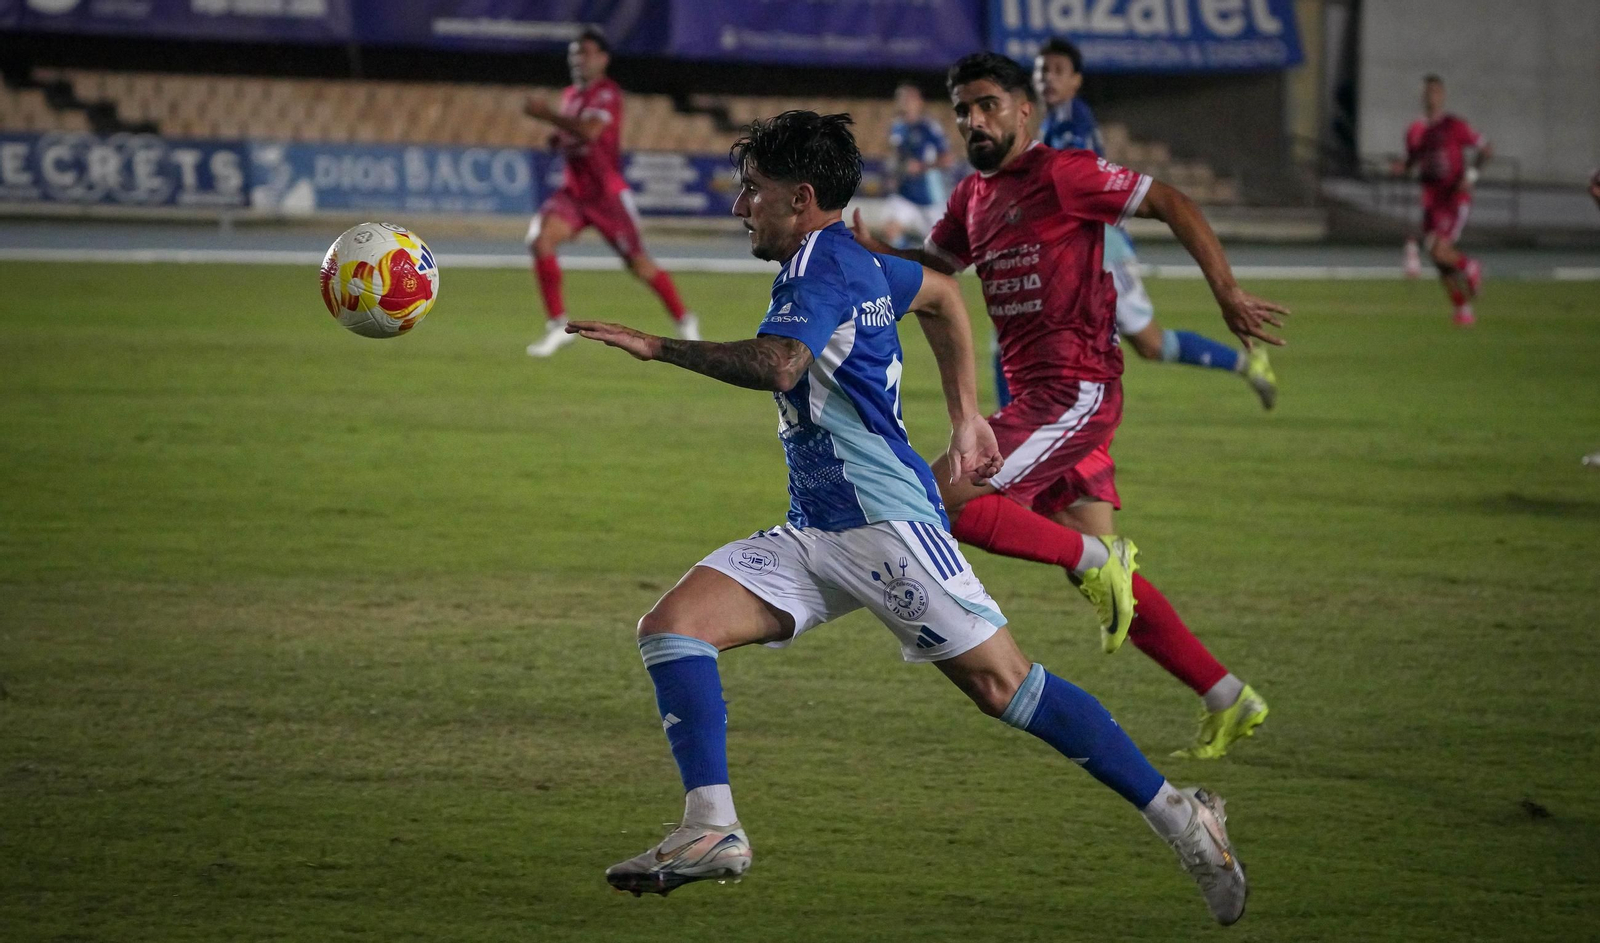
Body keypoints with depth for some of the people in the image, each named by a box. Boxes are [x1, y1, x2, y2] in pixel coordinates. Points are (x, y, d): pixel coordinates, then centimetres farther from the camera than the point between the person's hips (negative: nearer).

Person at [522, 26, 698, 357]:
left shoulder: (608, 94, -13)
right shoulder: (570, 95, 11)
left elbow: (589, 131, -31)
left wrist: (548, 114, -33)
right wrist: (558, 139, 4)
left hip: (607, 193, -6)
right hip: (574, 190, 6)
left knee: (639, 265, 1)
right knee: (541, 239, -19)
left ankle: (684, 321, 24)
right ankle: (558, 325, -12)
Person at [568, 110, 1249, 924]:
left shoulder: (822, 266, -12)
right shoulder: (854, 263, 17)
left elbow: (777, 364, -32)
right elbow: (941, 295, 36)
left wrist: (657, 347, -27)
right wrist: (965, 417, 37)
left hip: (882, 522, -10)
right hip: (813, 534, 10)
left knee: (1001, 686, -9)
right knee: (672, 624, -6)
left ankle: (1178, 816, 0)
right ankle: (712, 828, -14)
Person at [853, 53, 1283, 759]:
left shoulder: (1060, 175, -8)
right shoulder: (972, 198, 16)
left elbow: (1171, 205, -6)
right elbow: (932, 266, 27)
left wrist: (1227, 292, -10)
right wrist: (870, 252, 6)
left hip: (1074, 390, -9)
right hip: (1035, 395, 9)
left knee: (945, 498, -19)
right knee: (1102, 575, 8)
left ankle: (1098, 561, -7)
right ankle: (1227, 700, 14)